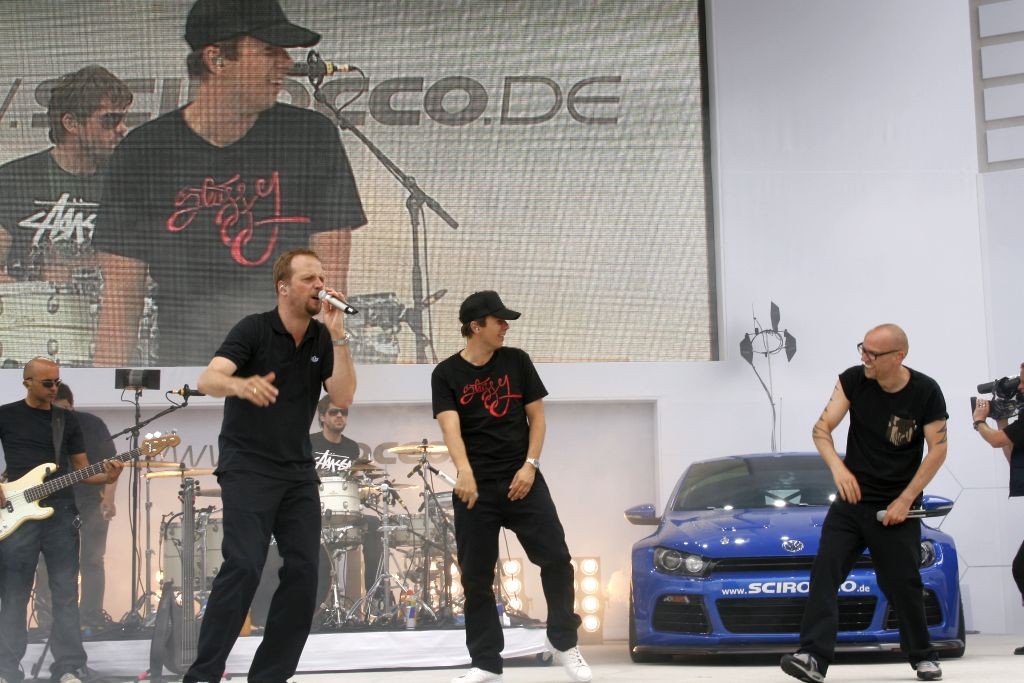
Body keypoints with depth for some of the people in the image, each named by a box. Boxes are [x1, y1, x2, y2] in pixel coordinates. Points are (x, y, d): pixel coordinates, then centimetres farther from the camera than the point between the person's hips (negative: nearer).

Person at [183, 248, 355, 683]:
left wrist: (338, 336, -15)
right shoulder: (254, 329, -10)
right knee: (244, 566, -18)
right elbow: (207, 380, -24)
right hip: (247, 467, -6)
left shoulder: (322, 340, 4)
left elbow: (343, 398, -6)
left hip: (298, 471, 6)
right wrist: (241, 385, -47)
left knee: (304, 571, -2)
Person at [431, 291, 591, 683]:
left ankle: (563, 642, 13)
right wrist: (464, 471, -33)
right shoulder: (446, 374, -2)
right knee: (476, 576, 2)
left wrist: (530, 465, -6)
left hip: (522, 480, 1)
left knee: (556, 558, -5)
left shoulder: (517, 361, 4)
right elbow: (450, 426, -16)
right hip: (476, 487, -1)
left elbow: (537, 416, 7)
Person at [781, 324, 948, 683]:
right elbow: (821, 428, -7)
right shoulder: (853, 380, -5)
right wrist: (837, 466, -26)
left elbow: (938, 449, -6)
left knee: (902, 584, 4)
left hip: (896, 505, -2)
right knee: (824, 572, -13)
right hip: (852, 499, 2)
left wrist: (906, 499, -11)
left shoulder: (926, 392, -9)